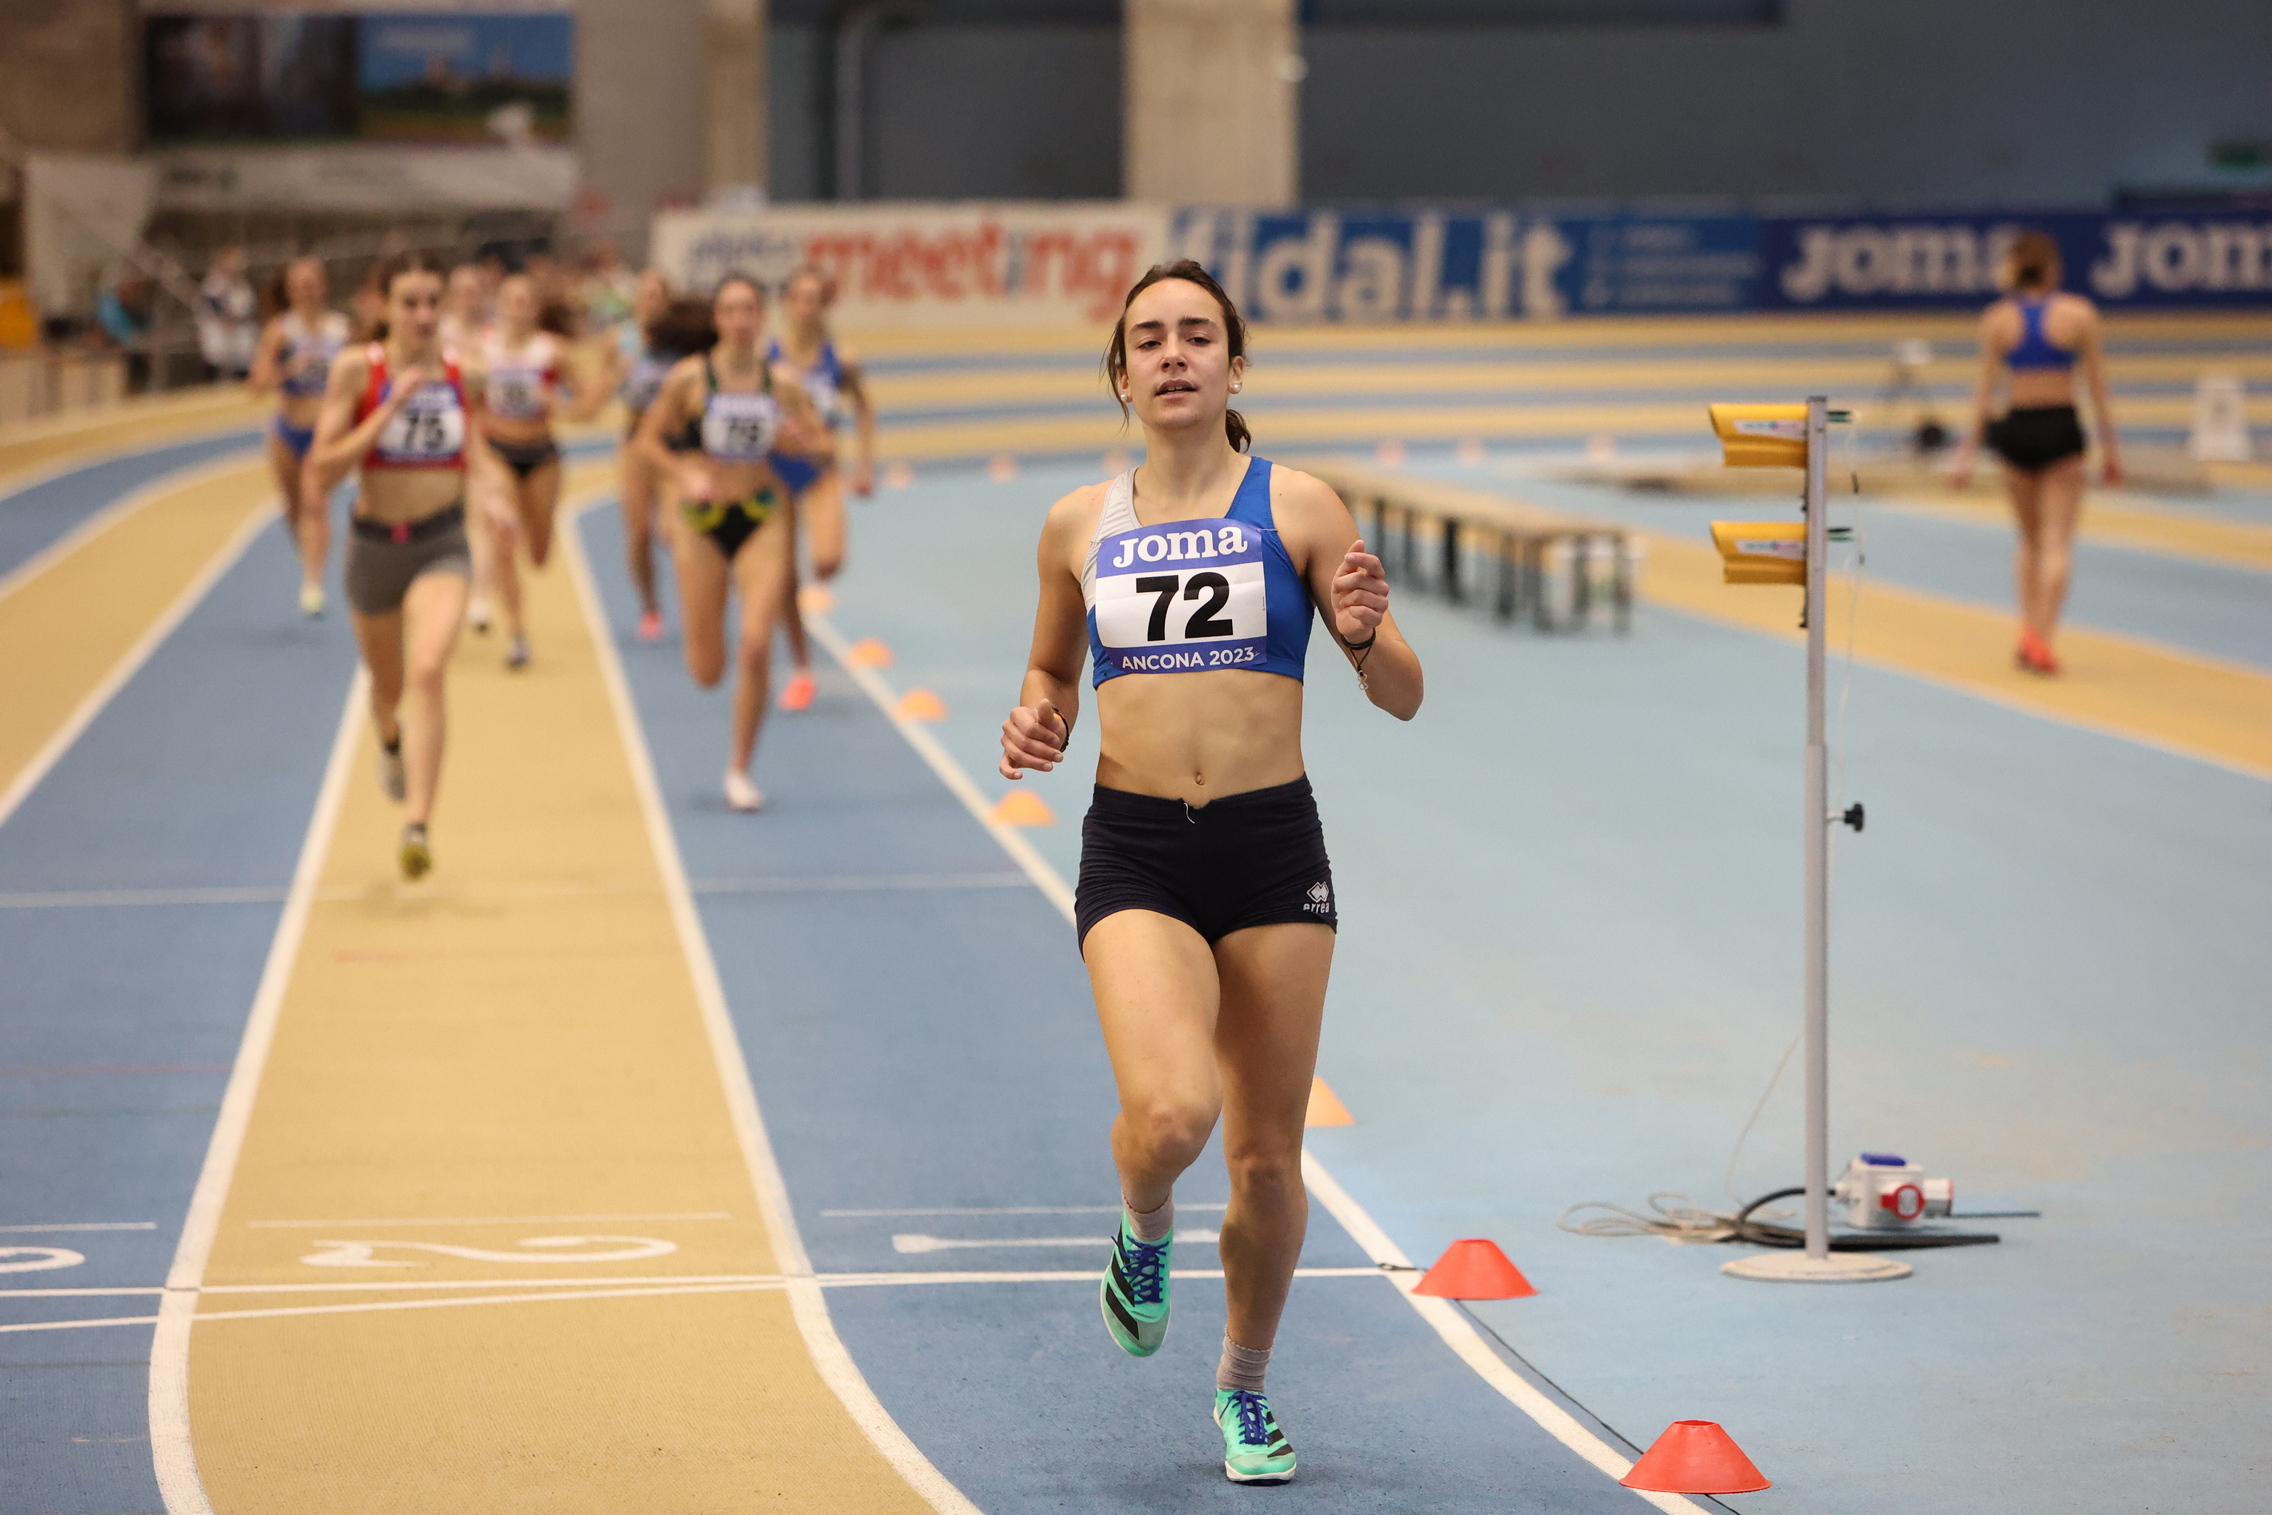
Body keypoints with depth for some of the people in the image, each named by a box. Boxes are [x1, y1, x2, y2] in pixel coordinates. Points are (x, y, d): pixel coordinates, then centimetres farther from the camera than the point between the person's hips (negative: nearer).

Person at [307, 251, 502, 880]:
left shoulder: (466, 376, -2)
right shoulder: (357, 369, -11)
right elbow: (323, 469, -17)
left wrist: (490, 488, -1)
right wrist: (391, 408, -24)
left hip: (443, 545, -1)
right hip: (375, 545, 1)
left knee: (427, 670, -25)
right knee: (388, 686, 21)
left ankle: (417, 824, -31)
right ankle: (391, 741, 59)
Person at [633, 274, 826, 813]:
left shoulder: (781, 383, 0)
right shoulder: (689, 378, -5)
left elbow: (821, 442, 9)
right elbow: (649, 437, 2)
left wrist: (797, 441, -13)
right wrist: (686, 473, -15)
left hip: (763, 519, 1)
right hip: (704, 520, -1)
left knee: (756, 647, -15)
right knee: (707, 672, 3)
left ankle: (740, 769, 1)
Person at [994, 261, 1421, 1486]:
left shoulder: (1297, 508, 1)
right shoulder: (1079, 526, 7)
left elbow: (1403, 699, 2)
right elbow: (1052, 668, 23)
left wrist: (1366, 636, -20)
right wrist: (1036, 722, 1)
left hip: (1272, 847, 0)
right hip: (1134, 854, 0)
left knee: (1267, 1157, 6)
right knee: (1169, 1114, -24)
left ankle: (1245, 1386, 31)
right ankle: (1144, 1231, 13)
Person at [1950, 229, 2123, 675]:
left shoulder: (1996, 319, 0)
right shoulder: (2079, 313, -3)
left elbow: (1985, 391, 1)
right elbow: (2098, 387, -1)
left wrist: (1968, 451, 6)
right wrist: (2110, 446, 6)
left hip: (2015, 429, 2)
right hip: (2061, 429, -2)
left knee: (2030, 539, 20)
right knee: (2057, 543, 0)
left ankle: (2029, 629, 12)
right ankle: (2043, 638, -12)